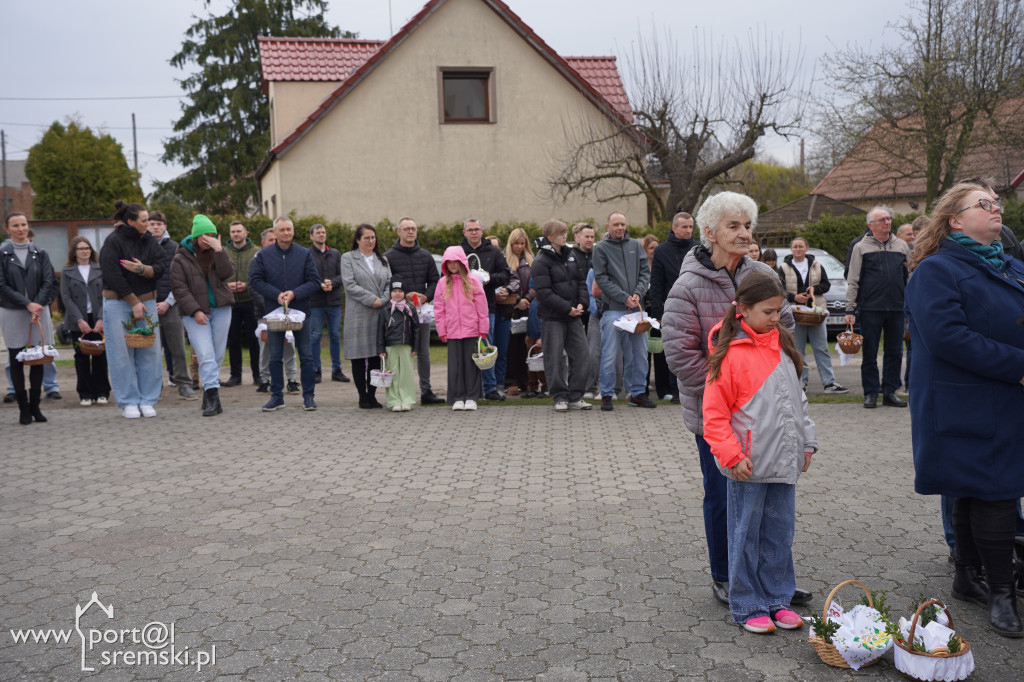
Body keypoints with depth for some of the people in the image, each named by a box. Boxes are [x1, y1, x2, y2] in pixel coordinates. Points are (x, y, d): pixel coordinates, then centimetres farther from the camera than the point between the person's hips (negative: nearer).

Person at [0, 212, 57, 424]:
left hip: (39, 311, 2)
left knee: (38, 360, 3)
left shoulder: (39, 254, 7)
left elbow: (49, 283, 1)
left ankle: (35, 405, 12)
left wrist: (38, 305, -12)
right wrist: (27, 304, -14)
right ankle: (23, 408, 10)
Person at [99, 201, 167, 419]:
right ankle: (128, 402, 8)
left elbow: (161, 268, -2)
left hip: (147, 301, 4)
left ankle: (147, 400, 11)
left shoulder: (149, 240, 7)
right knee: (122, 353, -1)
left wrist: (142, 269, -21)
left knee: (150, 352, 2)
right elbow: (113, 276, -12)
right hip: (118, 303, -4)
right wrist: (134, 302, -12)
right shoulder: (113, 241, -8)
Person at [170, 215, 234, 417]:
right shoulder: (181, 259, -1)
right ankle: (213, 396, -19)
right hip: (195, 312, -3)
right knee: (205, 355, -14)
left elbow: (227, 273, -9)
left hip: (221, 309, 3)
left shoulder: (218, 252, 8)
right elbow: (179, 288, -5)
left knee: (218, 354, 4)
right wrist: (195, 310, -14)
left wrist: (219, 250, -19)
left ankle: (209, 395, 14)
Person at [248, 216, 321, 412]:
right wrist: (276, 295, -14)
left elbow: (314, 281, -2)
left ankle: (308, 395, 12)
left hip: (300, 310, 0)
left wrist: (295, 293, -16)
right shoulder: (264, 255, 2)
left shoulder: (304, 254, 1)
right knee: (275, 357, 6)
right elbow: (255, 280, -1)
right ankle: (276, 396, 16)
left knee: (305, 356, 3)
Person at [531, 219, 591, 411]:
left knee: (581, 353, 3)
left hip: (574, 315, 6)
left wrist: (581, 303, -2)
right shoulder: (541, 261, -9)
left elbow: (581, 281, 15)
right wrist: (567, 308, -17)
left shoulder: (571, 256, 13)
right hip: (552, 317, -6)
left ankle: (575, 397, 12)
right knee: (555, 357, -1)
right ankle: (560, 397, 9)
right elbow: (544, 292, -16)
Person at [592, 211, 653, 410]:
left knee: (639, 353, 8)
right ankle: (606, 395, 7)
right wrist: (624, 297, -12)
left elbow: (645, 272, 10)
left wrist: (638, 293, -7)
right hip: (613, 309, -4)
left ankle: (637, 393, 18)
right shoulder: (601, 248, 1)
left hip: (636, 308, 4)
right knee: (609, 354, -3)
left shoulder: (635, 245, 13)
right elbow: (602, 278, -6)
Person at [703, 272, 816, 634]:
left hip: (784, 462, 7)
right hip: (749, 466, -7)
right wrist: (732, 455, -18)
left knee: (780, 533, 14)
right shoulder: (730, 353, -12)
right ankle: (747, 607, 17)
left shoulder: (782, 343, 10)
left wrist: (806, 440, 16)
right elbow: (714, 413, -13)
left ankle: (776, 600, 28)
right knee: (746, 536, 5)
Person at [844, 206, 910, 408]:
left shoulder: (901, 246, 13)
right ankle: (871, 393, 10)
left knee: (894, 352, 6)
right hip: (870, 308, -3)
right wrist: (850, 309, -4)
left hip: (897, 308, 3)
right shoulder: (861, 247, 4)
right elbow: (852, 281, 2)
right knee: (869, 353, 1)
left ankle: (890, 392, 14)